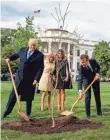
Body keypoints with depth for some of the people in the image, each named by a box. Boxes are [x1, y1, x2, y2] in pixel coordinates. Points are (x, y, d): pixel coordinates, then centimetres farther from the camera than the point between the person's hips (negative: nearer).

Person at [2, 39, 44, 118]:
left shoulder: (40, 55, -9)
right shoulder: (23, 50, 3)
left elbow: (40, 69, -9)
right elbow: (16, 55, 23)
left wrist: (36, 79, -17)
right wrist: (10, 58, 5)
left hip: (30, 79, -3)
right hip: (19, 77, 3)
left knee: (28, 97, 8)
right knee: (13, 95, 6)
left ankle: (28, 114, 22)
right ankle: (7, 112, 17)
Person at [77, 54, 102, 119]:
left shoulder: (93, 61, -26)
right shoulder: (81, 68, -33)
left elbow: (98, 67, -3)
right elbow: (80, 80, -38)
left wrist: (97, 73, -21)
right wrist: (80, 91, -49)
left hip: (95, 79, 3)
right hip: (87, 81, -3)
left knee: (97, 96, 11)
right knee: (87, 97, -9)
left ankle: (99, 112, 26)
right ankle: (88, 114, 1)